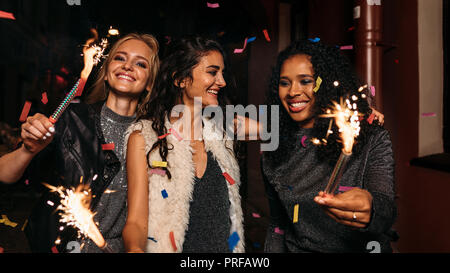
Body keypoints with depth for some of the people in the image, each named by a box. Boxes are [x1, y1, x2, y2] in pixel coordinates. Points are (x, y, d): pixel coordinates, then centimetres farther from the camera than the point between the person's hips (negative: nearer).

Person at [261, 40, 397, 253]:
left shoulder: (372, 141, -7)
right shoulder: (273, 153, 2)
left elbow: (386, 208, -20)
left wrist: (369, 211, -39)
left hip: (358, 249, 0)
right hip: (294, 248, 1)